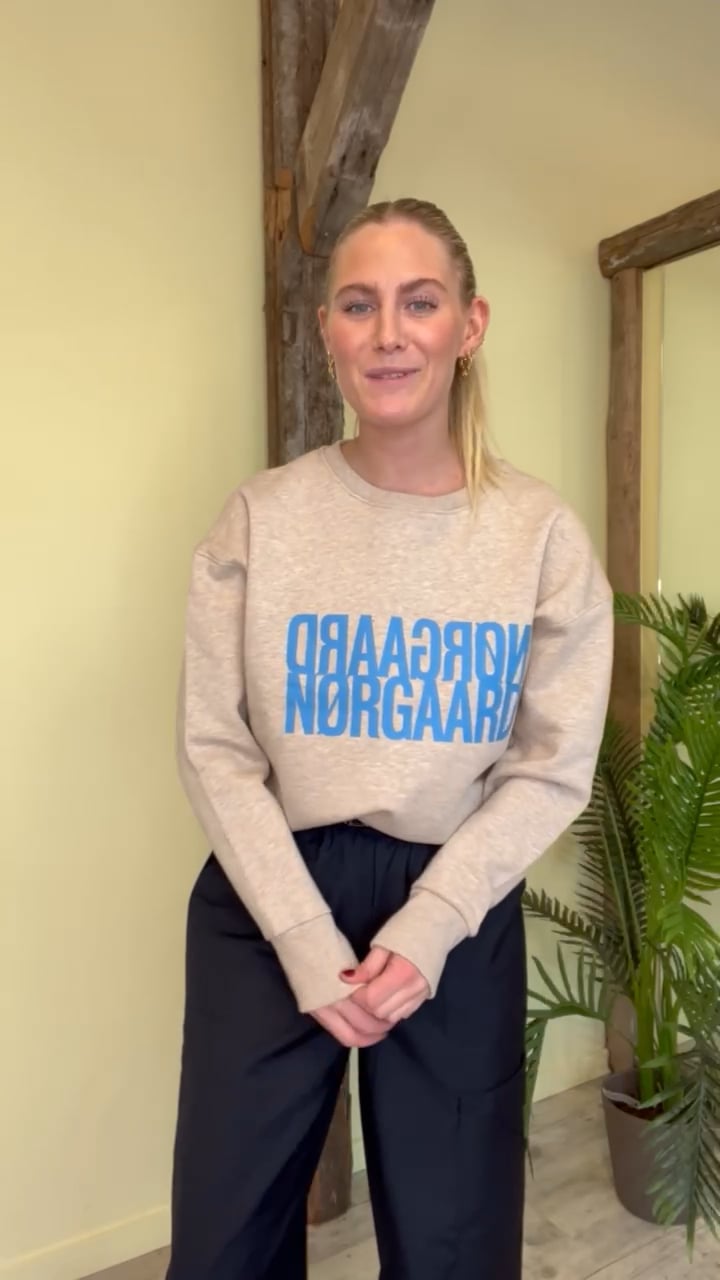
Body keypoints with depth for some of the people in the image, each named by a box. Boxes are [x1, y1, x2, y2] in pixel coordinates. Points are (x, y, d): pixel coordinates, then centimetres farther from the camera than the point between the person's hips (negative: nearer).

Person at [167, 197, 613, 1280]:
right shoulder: (263, 517, -6)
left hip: (460, 911, 1)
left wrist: (427, 927, -13)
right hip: (269, 903, 0)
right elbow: (215, 748, -6)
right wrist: (307, 937, -12)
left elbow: (554, 767, -5)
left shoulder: (541, 532, -5)